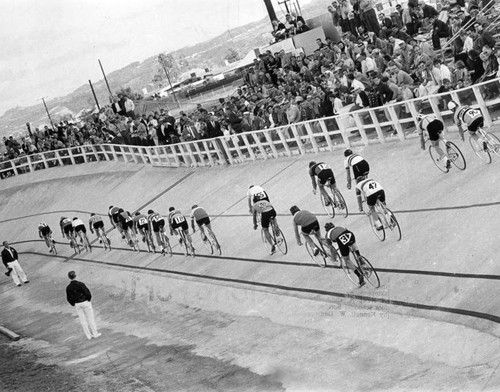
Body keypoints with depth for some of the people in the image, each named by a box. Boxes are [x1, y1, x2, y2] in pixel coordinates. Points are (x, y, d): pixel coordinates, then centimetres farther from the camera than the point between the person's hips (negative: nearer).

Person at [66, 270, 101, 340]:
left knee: (83, 320, 12)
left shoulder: (68, 287, -7)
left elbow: (69, 298, -1)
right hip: (85, 302, -3)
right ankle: (95, 334, 18)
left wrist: (73, 304, 14)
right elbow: (88, 293, -18)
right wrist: (89, 299, 2)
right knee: (90, 318, 10)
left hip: (77, 305, 3)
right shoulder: (80, 284, -18)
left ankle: (89, 335, 17)